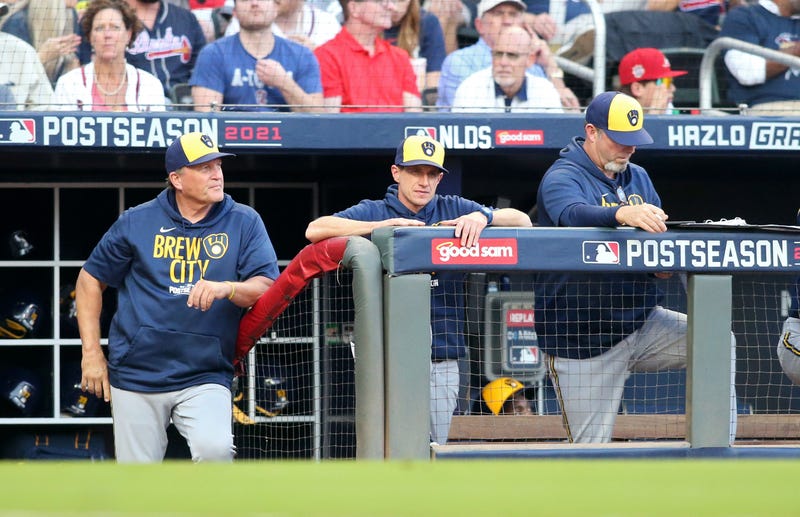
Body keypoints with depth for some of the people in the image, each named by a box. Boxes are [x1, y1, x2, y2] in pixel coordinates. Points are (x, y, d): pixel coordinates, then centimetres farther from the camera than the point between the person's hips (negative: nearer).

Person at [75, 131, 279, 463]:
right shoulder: (138, 221, 4)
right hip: (136, 374, 1)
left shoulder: (244, 223, 3)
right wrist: (91, 352, 5)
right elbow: (91, 279, 12)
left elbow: (268, 288, -7)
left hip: (206, 377, -1)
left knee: (214, 448, -28)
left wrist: (227, 288, -28)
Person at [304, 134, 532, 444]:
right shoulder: (373, 212, 6)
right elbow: (315, 230, -10)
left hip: (442, 364, 2)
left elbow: (522, 221, 6)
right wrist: (382, 226, -19)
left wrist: (483, 217, -14)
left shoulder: (454, 210, 12)